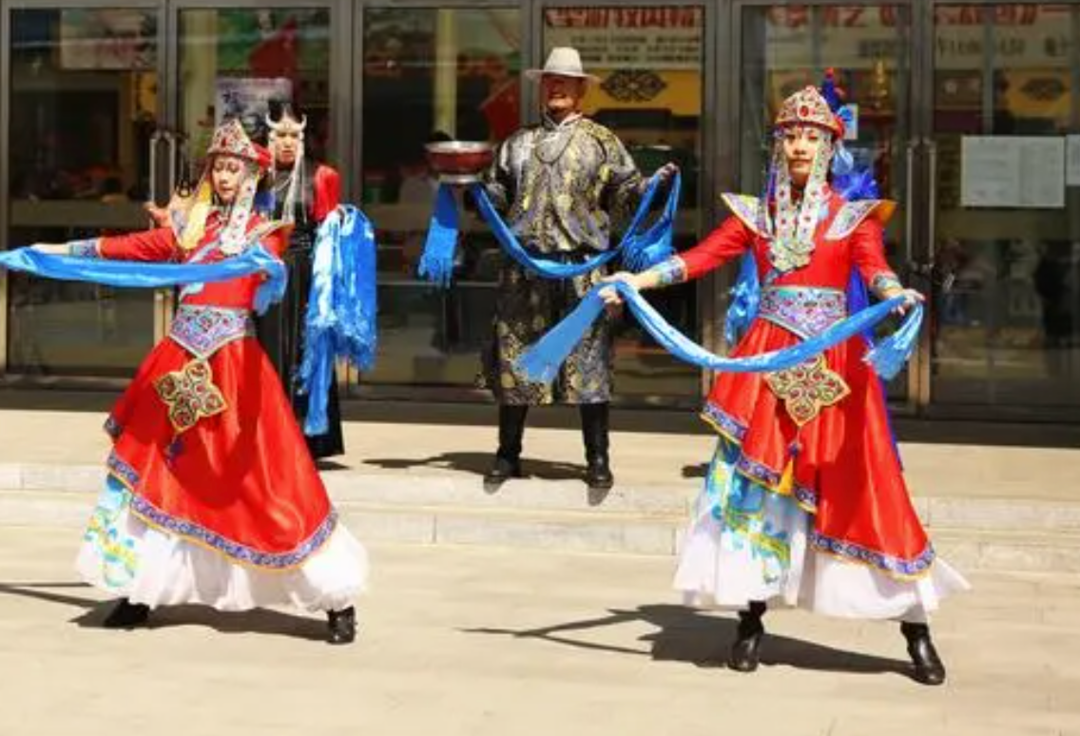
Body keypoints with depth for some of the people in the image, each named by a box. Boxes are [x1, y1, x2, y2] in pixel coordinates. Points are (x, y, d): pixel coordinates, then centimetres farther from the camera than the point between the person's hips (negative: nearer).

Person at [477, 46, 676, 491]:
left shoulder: (600, 141, 8)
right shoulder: (518, 144, 18)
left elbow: (623, 195, 2)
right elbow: (496, 196, 19)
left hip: (582, 266, -3)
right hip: (524, 266, 3)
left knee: (588, 360, -3)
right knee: (515, 358, 6)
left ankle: (597, 459, 5)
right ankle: (508, 454, 17)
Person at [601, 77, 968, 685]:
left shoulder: (853, 215, 5)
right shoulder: (758, 213, 11)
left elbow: (874, 265, -12)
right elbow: (702, 256, 1)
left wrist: (896, 293, -35)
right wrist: (636, 280, -11)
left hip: (833, 362, -2)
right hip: (769, 358, 2)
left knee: (862, 486, -3)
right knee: (758, 479, 1)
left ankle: (917, 630, 4)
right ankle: (752, 620, 11)